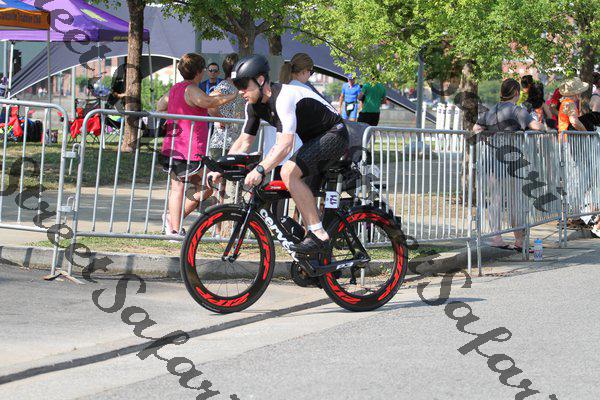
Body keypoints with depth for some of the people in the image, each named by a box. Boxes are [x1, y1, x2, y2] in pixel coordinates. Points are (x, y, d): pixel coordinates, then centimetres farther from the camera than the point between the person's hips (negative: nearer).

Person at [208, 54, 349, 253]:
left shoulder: (284, 97, -28)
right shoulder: (254, 105, 1)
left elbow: (285, 144, -38)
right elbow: (244, 142, 8)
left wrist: (260, 170, -47)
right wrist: (220, 170, -2)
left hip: (334, 134, -10)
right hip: (314, 140, 10)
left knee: (289, 172, -26)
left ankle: (318, 234, -24)